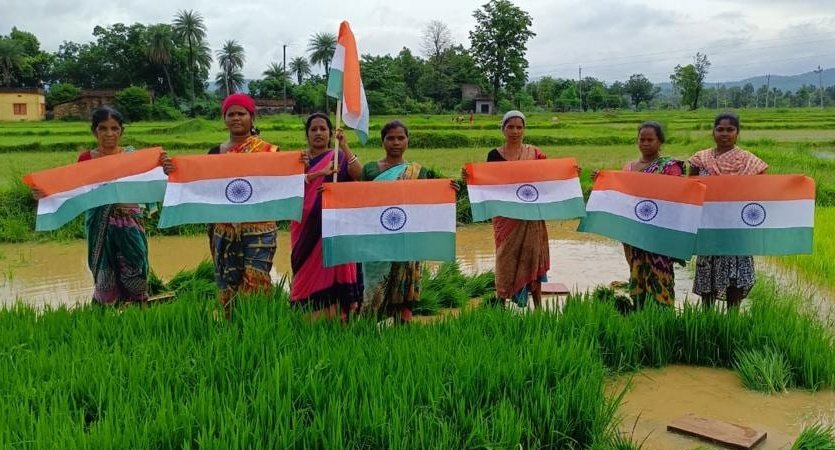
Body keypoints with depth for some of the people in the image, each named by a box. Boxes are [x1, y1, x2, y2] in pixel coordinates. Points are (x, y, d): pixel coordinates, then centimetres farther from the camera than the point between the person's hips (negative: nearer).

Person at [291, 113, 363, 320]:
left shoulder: (339, 157, 6)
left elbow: (358, 174, -13)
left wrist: (344, 146, -21)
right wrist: (319, 173, -21)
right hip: (306, 227, 2)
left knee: (332, 271, -5)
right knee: (309, 272, 2)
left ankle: (335, 317, 1)